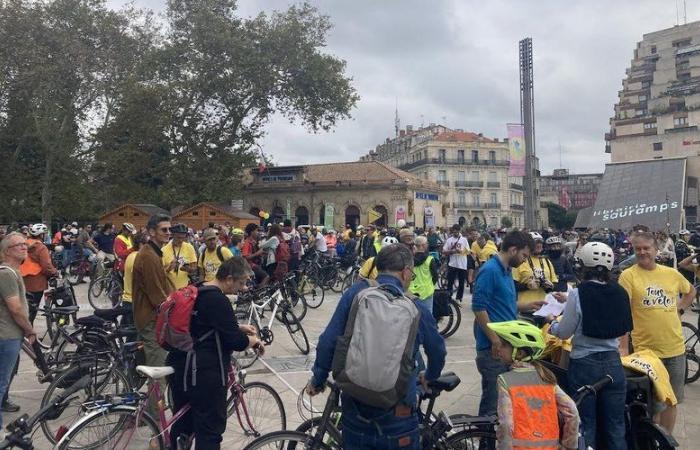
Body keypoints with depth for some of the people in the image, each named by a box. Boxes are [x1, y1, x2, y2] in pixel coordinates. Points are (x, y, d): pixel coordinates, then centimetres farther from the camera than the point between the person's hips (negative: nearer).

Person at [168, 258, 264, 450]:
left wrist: (239, 327, 16)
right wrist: (254, 340, 0)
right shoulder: (218, 300, -19)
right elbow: (236, 342, -20)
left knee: (182, 423, 21)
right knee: (210, 429, 1)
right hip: (204, 374, -10)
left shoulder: (198, 292, 10)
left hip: (181, 369, 10)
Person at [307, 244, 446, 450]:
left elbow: (328, 342, -7)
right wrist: (429, 377, 29)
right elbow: (438, 351, 8)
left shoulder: (355, 293, -6)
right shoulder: (416, 308, -6)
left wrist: (318, 379, 8)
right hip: (397, 410, -1)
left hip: (355, 404, 2)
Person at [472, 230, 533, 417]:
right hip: (494, 346, -9)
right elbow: (479, 307, -21)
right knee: (493, 400, 0)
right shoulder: (490, 270, -17)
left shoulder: (506, 270, 12)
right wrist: (495, 340, -20)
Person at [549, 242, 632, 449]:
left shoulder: (578, 294, -13)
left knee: (586, 427, 10)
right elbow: (621, 329, 13)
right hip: (613, 363, 4)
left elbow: (564, 333, -7)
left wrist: (552, 322, 14)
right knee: (615, 426, 14)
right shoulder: (620, 293, -1)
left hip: (584, 364, -4)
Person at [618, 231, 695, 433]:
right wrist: (624, 347, -18)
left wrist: (680, 307, 8)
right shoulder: (628, 276, -10)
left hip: (676, 348, 5)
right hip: (646, 350, -4)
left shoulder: (671, 273, 4)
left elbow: (691, 291, 25)